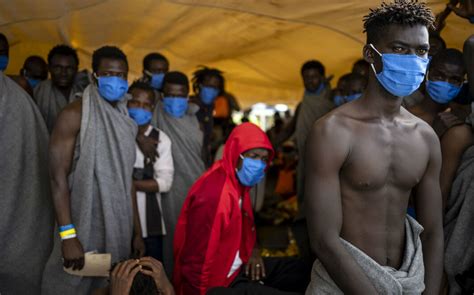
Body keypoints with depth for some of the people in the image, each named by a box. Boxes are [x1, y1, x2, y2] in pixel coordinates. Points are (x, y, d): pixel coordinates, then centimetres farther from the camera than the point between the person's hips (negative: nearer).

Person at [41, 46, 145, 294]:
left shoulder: (125, 120, 11)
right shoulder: (75, 115, -9)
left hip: (118, 228, 6)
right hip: (83, 226, -5)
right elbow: (58, 178, -13)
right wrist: (68, 235, -20)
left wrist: (137, 231, 11)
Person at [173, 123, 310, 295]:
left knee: (294, 270, 14)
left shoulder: (239, 181, 1)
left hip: (236, 267, 10)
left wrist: (254, 251, 3)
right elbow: (196, 263, -27)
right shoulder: (212, 194, -29)